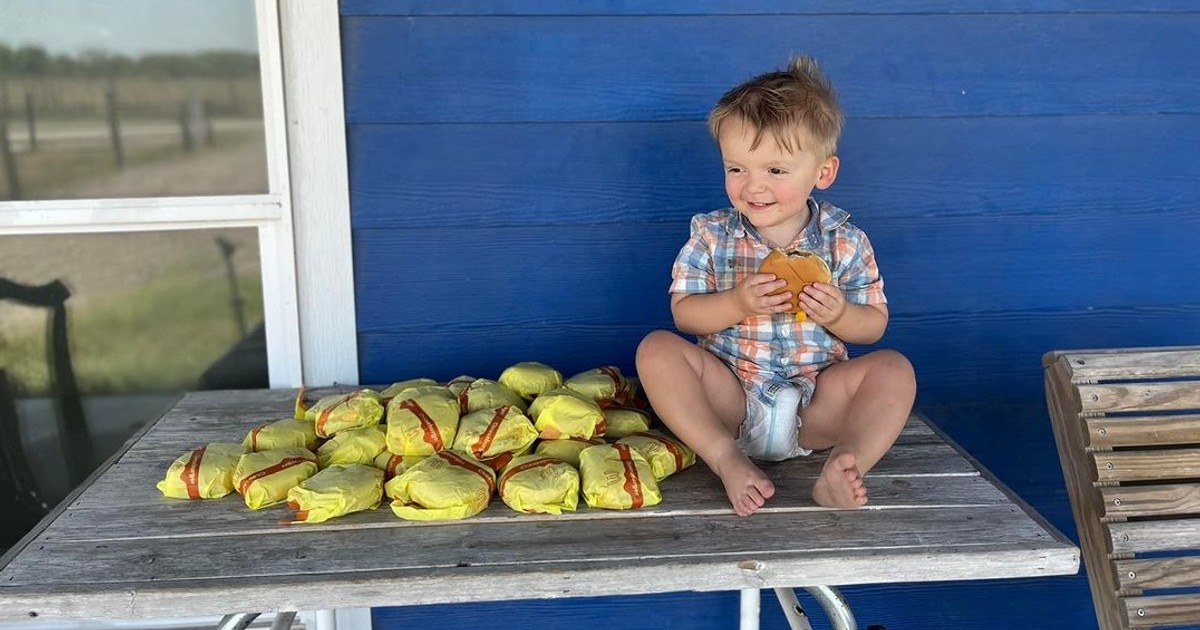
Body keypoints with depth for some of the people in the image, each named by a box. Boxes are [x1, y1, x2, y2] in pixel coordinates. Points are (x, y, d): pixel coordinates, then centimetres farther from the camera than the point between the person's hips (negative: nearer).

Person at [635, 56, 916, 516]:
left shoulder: (845, 242, -1)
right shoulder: (711, 234, -1)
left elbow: (874, 324, 3)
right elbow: (683, 313, -4)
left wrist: (839, 314, -20)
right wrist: (737, 303, -22)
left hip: (815, 401, 1)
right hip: (730, 396, 0)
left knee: (894, 369, -20)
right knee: (656, 349, -22)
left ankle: (844, 466, -40)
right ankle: (727, 460, -33)